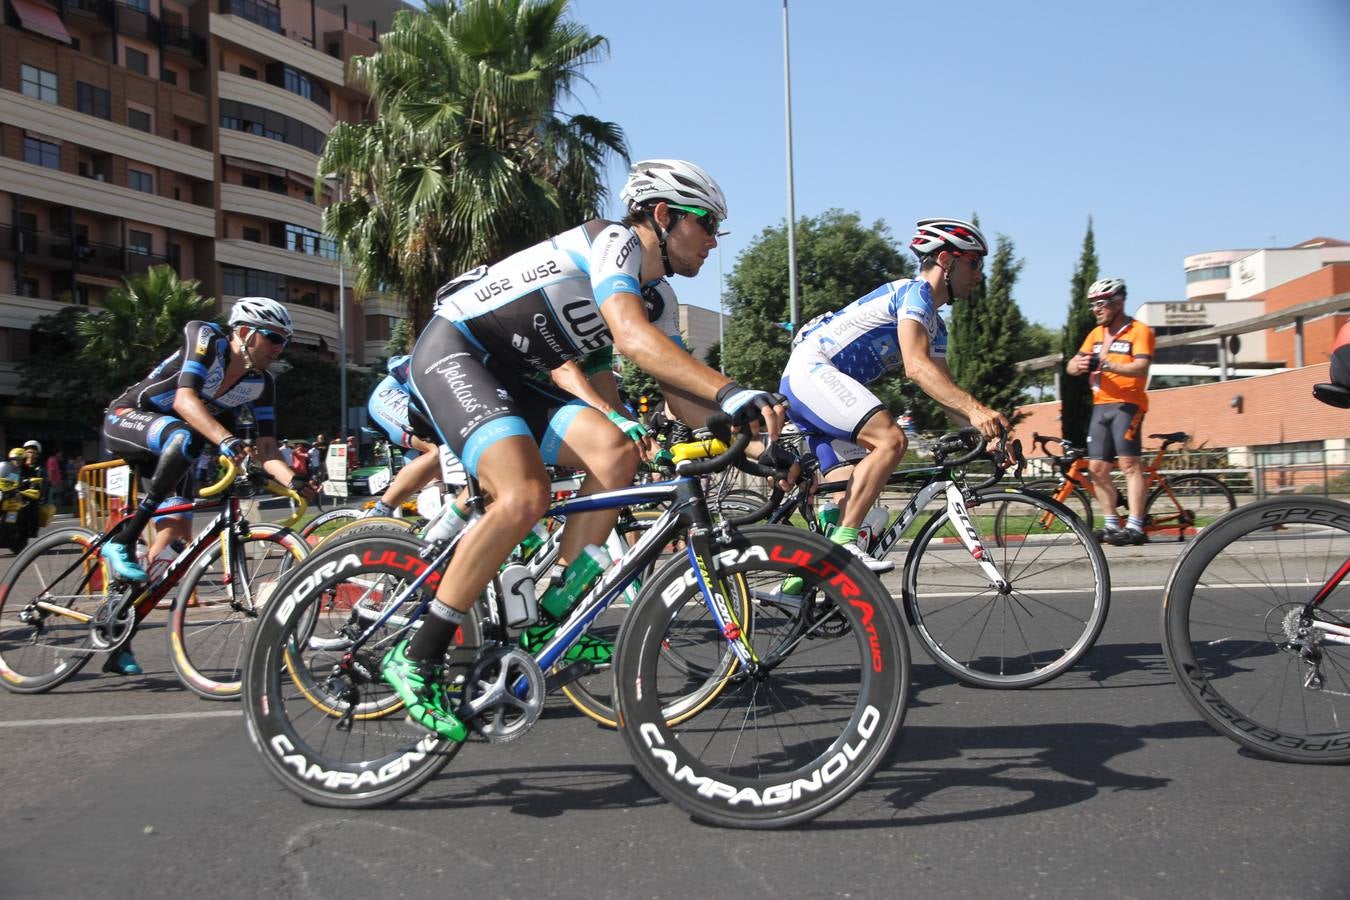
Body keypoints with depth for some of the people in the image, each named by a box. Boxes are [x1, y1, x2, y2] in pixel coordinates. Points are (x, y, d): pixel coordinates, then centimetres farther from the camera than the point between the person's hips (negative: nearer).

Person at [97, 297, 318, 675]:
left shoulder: (262, 384, -5)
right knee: (183, 437, -39)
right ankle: (122, 541, -30)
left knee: (177, 535, -7)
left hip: (168, 451, 6)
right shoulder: (205, 339, -20)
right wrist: (225, 439, -49)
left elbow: (267, 451, -8)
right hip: (126, 418, -6)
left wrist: (294, 481, -28)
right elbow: (185, 399, -34)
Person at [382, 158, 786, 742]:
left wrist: (745, 423, -8)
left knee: (616, 453, -12)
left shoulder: (658, 298, 12)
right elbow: (633, 339, -34)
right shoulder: (613, 241, -15)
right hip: (451, 351, -9)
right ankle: (418, 658, -17)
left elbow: (680, 394, 8)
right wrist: (731, 391, -41)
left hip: (508, 379, 9)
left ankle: (551, 620, -6)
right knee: (525, 497, -28)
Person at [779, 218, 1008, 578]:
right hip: (811, 370, -10)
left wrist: (987, 426, -1)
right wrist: (975, 409, -32)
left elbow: (945, 392, 15)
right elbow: (915, 366, -24)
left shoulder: (935, 325, 21)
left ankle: (799, 577, 10)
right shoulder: (915, 292, -9)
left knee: (855, 491, 6)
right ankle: (842, 544, -27)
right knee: (892, 439, -26)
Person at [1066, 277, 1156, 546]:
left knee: (1129, 463, -14)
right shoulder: (1096, 334, 18)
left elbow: (1141, 368, -17)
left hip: (1127, 404, -7)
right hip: (1100, 405, 7)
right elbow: (1071, 366, 12)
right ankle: (1112, 524, 14)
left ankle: (1135, 526, -15)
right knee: (1097, 467, 4)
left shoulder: (1139, 331, -3)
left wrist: (1109, 365, -32)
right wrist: (1078, 364, -13)